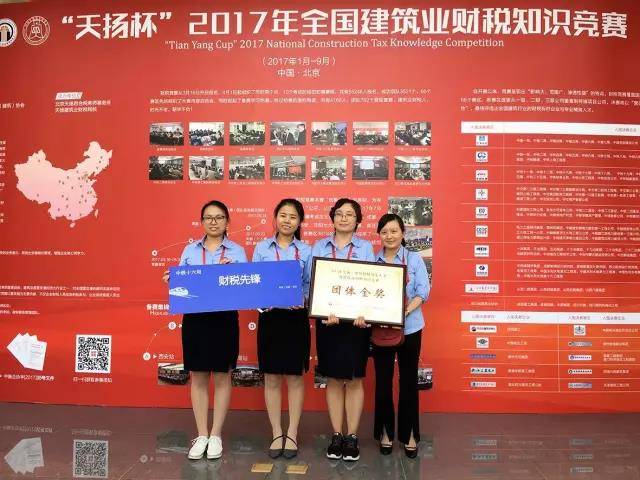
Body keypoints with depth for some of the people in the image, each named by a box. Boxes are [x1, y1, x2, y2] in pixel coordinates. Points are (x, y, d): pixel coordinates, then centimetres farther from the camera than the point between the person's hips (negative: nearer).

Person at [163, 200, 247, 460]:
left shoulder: (237, 251, 1)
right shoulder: (190, 250, 8)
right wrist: (171, 280, -13)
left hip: (224, 319, -2)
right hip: (194, 318, 2)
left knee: (222, 377, 6)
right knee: (198, 377, 8)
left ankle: (216, 435, 19)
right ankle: (201, 435, 20)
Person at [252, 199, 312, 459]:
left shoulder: (306, 250, 3)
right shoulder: (261, 247, 4)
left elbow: (311, 285, 3)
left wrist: (303, 301, -17)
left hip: (296, 317, 0)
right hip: (269, 316, 1)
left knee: (295, 377, 7)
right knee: (271, 377, 7)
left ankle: (292, 433, 21)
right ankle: (276, 433, 21)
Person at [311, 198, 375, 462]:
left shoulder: (366, 247, 4)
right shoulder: (319, 247, 6)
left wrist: (363, 313, -21)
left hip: (357, 319, -1)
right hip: (327, 319, 1)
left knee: (354, 379, 5)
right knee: (333, 379, 8)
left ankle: (352, 436, 17)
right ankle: (336, 435, 20)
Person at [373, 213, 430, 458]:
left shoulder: (414, 259, -1)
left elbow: (423, 291, -8)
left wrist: (406, 310, -23)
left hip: (409, 327, -1)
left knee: (409, 380, 8)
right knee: (383, 381, 8)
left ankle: (409, 434, 21)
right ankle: (385, 432, 25)